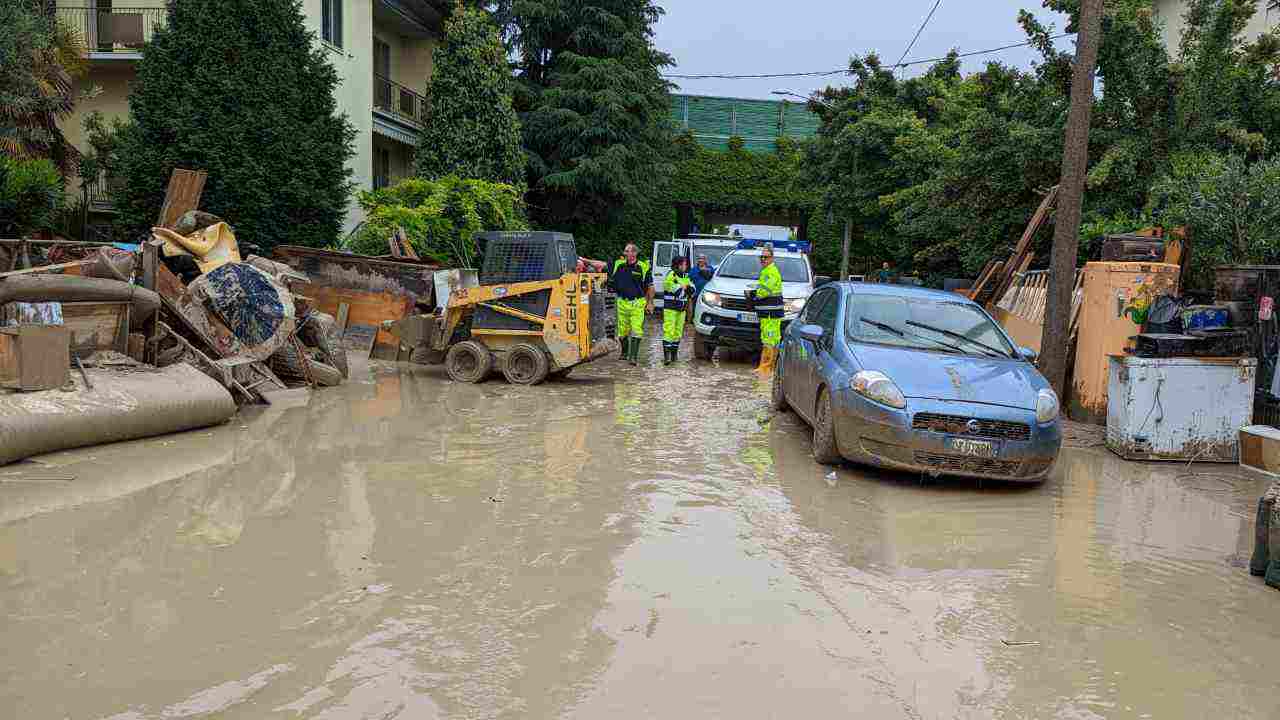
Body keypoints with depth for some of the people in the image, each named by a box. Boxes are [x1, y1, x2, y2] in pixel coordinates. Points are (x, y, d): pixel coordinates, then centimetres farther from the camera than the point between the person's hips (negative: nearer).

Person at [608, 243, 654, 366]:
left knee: (636, 331, -11)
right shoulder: (618, 265, 3)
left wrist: (650, 302, 1)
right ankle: (625, 353, 33)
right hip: (622, 303, 3)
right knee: (623, 331, 13)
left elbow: (650, 286, 3)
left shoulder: (643, 267, -4)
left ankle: (634, 356, -11)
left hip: (637, 304, -3)